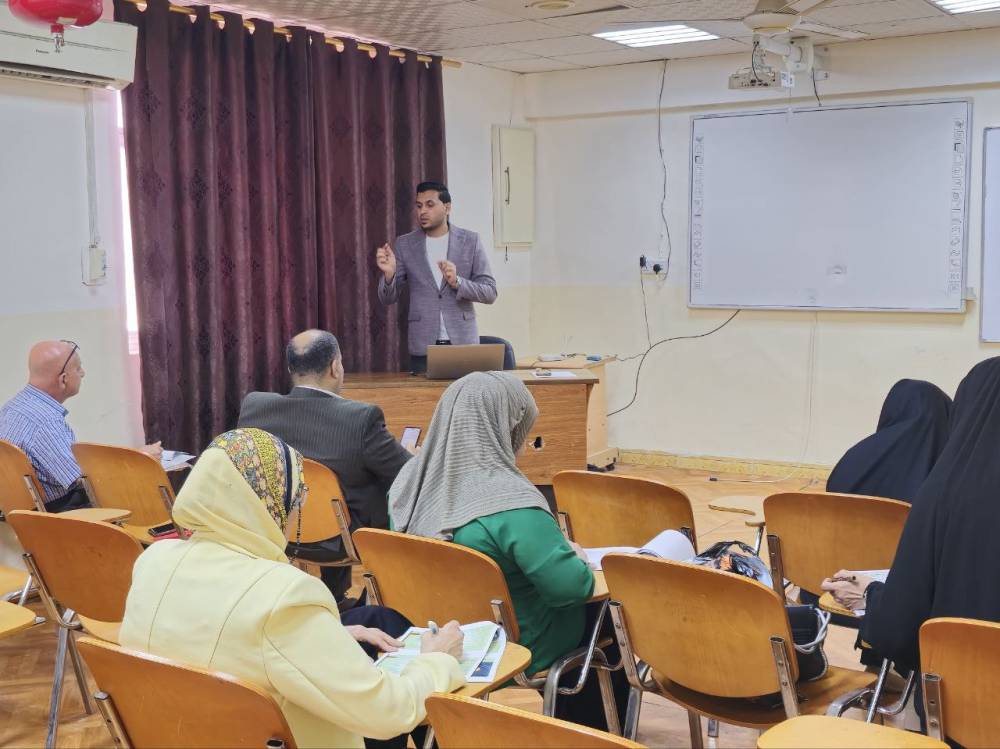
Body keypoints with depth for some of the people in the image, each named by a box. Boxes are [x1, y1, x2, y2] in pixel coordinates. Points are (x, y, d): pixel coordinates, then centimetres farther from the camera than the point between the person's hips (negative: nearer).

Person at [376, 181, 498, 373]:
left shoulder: (471, 241, 2)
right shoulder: (405, 244, 5)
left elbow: (490, 293, 0)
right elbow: (388, 298, 6)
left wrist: (457, 282, -17)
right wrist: (389, 273, -15)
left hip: (463, 343, 0)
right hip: (423, 347, 1)